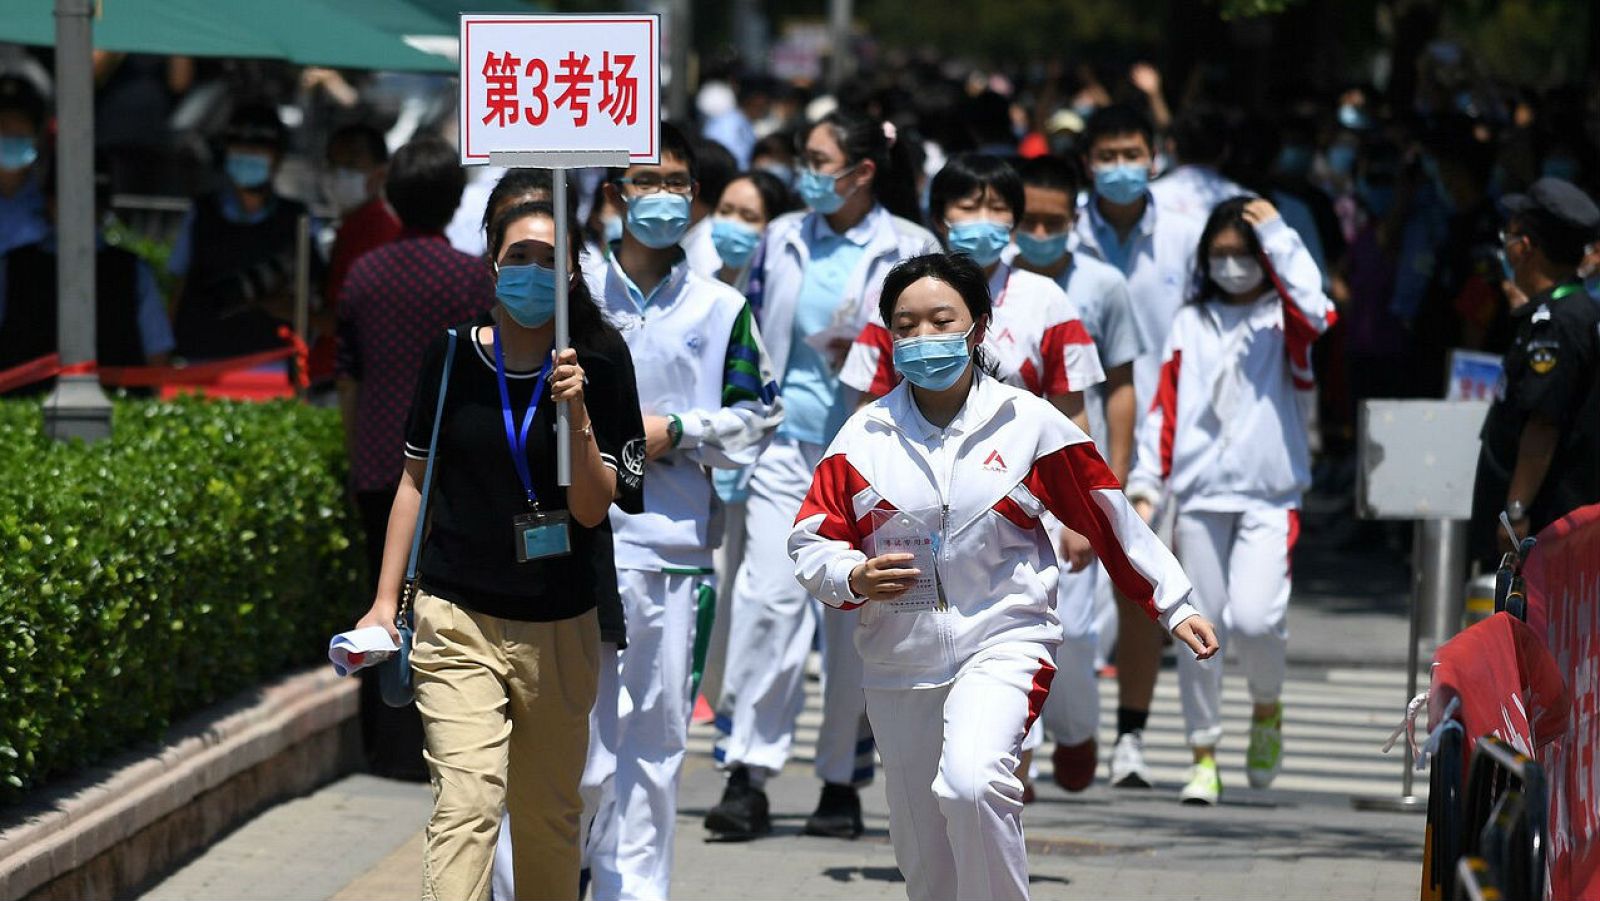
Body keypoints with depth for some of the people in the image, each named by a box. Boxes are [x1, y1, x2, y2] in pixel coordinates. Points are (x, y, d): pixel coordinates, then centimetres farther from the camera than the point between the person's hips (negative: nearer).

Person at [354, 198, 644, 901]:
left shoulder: (599, 364, -2)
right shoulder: (455, 356, 1)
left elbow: (593, 510, -5)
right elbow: (416, 479, 11)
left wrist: (577, 417, -21)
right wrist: (386, 602, 8)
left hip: (560, 628, 1)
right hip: (458, 618, -1)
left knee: (549, 814, 10)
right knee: (466, 803, -15)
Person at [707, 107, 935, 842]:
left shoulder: (910, 249, 1)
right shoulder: (783, 239, 11)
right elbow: (750, 335, 19)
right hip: (785, 441, 2)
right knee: (769, 593, -11)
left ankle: (843, 780, 13)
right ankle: (748, 774, -13)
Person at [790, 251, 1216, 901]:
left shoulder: (1029, 424, -2)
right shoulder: (865, 434, 2)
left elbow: (1110, 519, 6)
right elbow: (809, 542, 4)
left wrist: (1175, 607, 10)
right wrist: (855, 578, -17)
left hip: (1002, 645, -3)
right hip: (901, 666, 3)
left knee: (970, 782, -32)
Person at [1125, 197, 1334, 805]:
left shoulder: (1283, 321, 6)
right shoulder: (1191, 324, 13)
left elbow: (1317, 313, -18)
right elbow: (1165, 408, 12)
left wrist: (1278, 236, -12)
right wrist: (1146, 486, 3)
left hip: (1269, 495, -3)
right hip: (1199, 495, 3)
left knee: (1254, 617, -19)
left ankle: (1267, 708, 11)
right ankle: (1203, 755, 13)